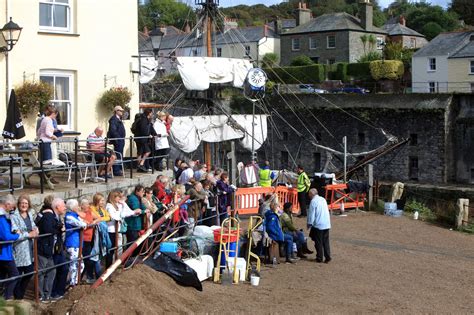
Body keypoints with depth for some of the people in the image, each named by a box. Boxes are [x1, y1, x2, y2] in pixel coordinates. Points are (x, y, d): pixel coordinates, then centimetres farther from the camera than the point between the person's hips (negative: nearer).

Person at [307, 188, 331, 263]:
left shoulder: (313, 201, -10)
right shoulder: (323, 199, 11)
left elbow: (311, 214, -10)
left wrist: (309, 224, 1)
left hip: (318, 225, -6)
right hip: (327, 224, 6)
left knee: (318, 242, 4)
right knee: (326, 242, 10)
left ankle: (319, 258, 9)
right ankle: (327, 257, 7)